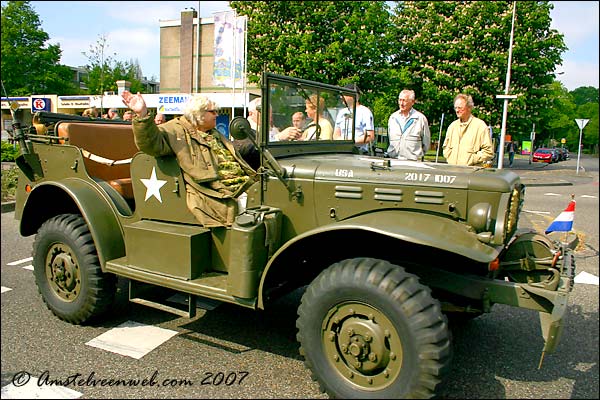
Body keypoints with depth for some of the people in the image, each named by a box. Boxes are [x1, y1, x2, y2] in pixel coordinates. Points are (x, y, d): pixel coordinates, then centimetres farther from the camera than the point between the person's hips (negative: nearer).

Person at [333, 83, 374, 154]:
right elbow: (336, 135, 19)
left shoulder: (365, 112, -1)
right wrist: (341, 141, -4)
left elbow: (370, 137, -8)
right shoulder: (341, 113, 18)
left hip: (360, 153, -5)